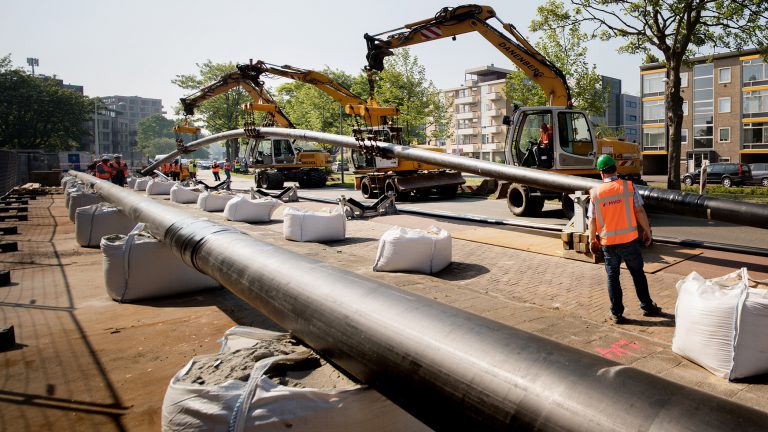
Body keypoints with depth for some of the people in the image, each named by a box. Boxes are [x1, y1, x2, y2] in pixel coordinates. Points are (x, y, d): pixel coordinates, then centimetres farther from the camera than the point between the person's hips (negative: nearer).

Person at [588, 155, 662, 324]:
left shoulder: (595, 193, -4)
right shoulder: (628, 186, -6)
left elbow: (592, 220, -1)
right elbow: (639, 211, -5)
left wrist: (592, 240, 10)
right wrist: (647, 231, 7)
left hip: (608, 243, 0)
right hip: (629, 240, 0)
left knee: (612, 277, 10)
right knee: (638, 274, 15)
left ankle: (617, 313, 14)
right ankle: (647, 307, 26)